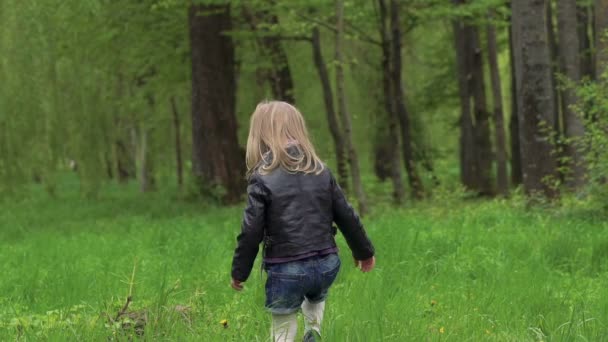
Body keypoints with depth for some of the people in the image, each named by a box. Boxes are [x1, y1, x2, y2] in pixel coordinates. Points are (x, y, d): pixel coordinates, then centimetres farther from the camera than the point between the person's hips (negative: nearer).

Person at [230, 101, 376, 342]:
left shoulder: (262, 179, -10)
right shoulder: (320, 171, 4)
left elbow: (251, 232, -11)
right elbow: (346, 216, 8)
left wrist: (239, 272, 2)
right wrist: (364, 250, 23)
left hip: (286, 270, -4)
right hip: (326, 265, 4)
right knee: (316, 299, 36)